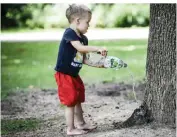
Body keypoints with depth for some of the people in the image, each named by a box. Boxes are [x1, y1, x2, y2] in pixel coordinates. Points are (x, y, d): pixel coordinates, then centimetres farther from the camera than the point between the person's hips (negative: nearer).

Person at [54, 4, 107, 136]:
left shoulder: (83, 38, 7)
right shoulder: (69, 33, -19)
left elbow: (84, 59, 10)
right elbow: (80, 48, -33)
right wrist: (98, 48, -30)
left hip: (74, 74, 9)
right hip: (64, 74, -9)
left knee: (78, 100, 20)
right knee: (70, 102, -3)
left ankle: (80, 123, 36)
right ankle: (70, 129, 8)